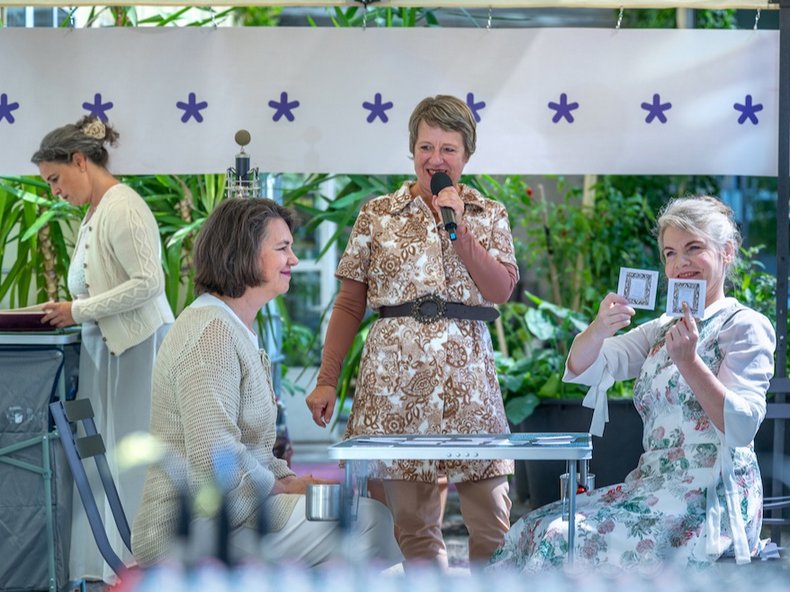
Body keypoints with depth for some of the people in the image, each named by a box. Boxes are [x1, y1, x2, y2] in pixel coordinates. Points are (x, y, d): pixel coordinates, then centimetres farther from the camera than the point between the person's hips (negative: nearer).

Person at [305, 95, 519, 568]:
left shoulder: (490, 216, 11)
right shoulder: (378, 214, 10)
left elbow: (501, 290, -4)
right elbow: (349, 304, 9)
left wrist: (458, 227, -8)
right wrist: (327, 381, 2)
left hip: (468, 374, 0)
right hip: (395, 373, 0)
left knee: (493, 520, -5)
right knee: (414, 521, 1)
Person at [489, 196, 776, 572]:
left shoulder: (746, 327, -3)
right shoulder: (662, 330, 19)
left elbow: (742, 427, -16)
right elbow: (579, 369, 6)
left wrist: (689, 362, -26)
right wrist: (600, 330, -17)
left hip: (710, 499, -7)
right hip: (653, 484, 7)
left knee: (561, 540, -21)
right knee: (535, 529, -10)